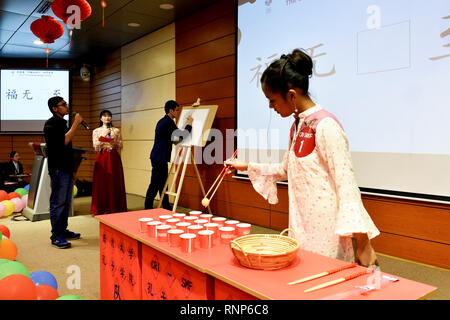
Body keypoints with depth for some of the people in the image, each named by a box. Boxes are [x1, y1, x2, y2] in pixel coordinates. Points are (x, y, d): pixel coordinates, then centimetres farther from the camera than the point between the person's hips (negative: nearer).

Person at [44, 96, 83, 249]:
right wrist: (75, 123, -18)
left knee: (66, 202, 13)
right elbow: (64, 141, -22)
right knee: (58, 203, -5)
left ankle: (63, 230, 23)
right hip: (58, 169, -9)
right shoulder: (51, 123, -9)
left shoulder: (63, 123, 18)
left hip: (67, 168, 9)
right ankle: (56, 236, 1)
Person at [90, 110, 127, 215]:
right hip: (101, 158, 0)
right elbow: (96, 147, -3)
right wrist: (104, 135, -9)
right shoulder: (96, 131, 7)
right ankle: (101, 209, 6)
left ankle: (114, 208, 7)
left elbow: (119, 147, 4)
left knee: (114, 182, 0)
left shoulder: (116, 130, 8)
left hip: (114, 159, 0)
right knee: (101, 183, -2)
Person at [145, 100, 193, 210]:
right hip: (160, 158, -10)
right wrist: (189, 124, -3)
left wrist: (174, 141, 16)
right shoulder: (169, 122, -15)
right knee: (154, 185, -4)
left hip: (159, 157, 10)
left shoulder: (162, 121, 16)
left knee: (162, 184, 14)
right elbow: (182, 136, -14)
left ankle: (166, 208, 21)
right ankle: (148, 208, 2)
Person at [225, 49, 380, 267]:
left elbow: (346, 185, -19)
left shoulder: (325, 126, -17)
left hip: (326, 232, -8)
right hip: (302, 226, 8)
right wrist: (247, 167, 19)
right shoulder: (297, 126, 9)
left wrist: (363, 244, -20)